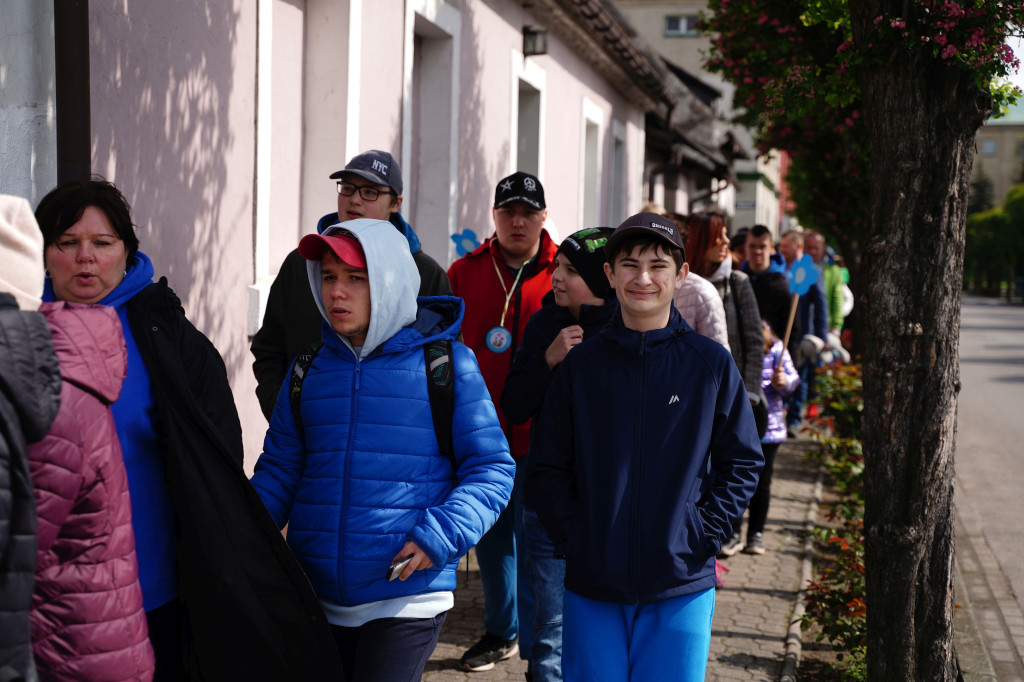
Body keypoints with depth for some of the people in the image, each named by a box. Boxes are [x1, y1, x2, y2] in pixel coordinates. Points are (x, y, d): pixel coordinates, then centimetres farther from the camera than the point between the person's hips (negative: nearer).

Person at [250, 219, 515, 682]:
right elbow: (280, 468, 14)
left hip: (407, 597, -4)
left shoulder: (446, 364, -4)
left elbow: (492, 468, -2)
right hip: (315, 602, 5)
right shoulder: (309, 369, 8)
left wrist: (442, 534, -17)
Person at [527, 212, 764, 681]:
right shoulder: (581, 364, 3)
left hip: (682, 589, -1)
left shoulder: (711, 364, -1)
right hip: (591, 588, 1)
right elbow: (548, 468, 5)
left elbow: (743, 463, 4)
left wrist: (704, 535, -6)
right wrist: (572, 539, -6)